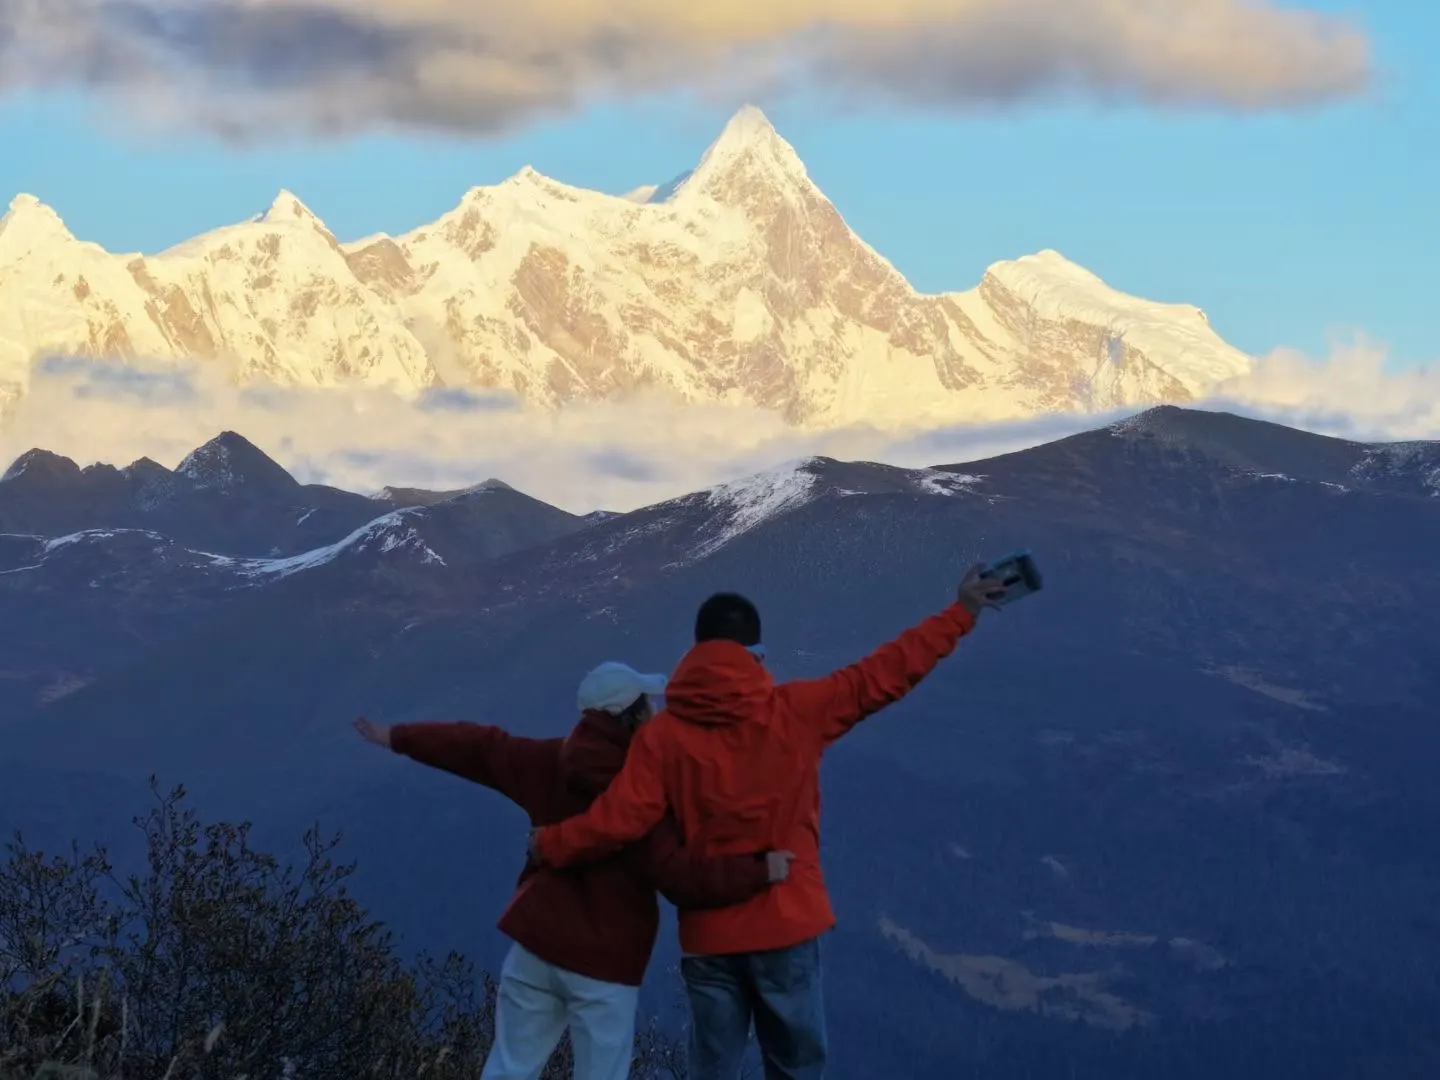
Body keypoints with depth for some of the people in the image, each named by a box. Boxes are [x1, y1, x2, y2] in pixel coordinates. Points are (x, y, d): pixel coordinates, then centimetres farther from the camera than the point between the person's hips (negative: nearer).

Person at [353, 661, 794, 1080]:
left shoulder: (553, 762, 3)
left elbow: (481, 747, 15)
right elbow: (678, 875, -25)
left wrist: (399, 737, 27)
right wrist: (757, 872, -27)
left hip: (537, 941, 6)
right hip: (604, 961, -6)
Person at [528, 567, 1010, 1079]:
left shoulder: (662, 734, -8)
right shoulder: (795, 711, -8)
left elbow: (618, 819, -13)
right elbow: (882, 677, -4)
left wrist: (549, 846, 4)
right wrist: (960, 613, 4)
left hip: (708, 934, 1)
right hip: (786, 926, -1)